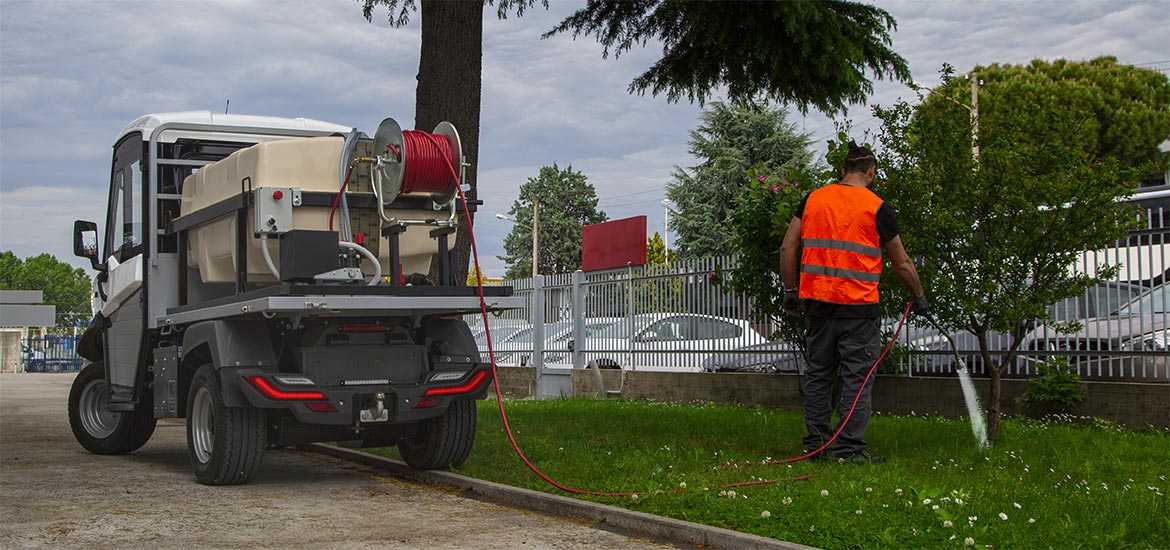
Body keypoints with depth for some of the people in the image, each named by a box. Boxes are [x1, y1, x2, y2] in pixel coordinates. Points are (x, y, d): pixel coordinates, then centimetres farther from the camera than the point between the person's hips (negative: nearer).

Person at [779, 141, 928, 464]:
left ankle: (816, 445, 15)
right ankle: (849, 449, 0)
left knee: (819, 374, 12)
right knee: (856, 377, 1)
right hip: (858, 305, -4)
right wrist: (919, 298, 17)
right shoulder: (876, 208, -3)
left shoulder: (813, 199, 7)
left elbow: (788, 248, 6)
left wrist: (791, 291, 13)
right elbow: (901, 263, 4)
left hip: (816, 302, 4)